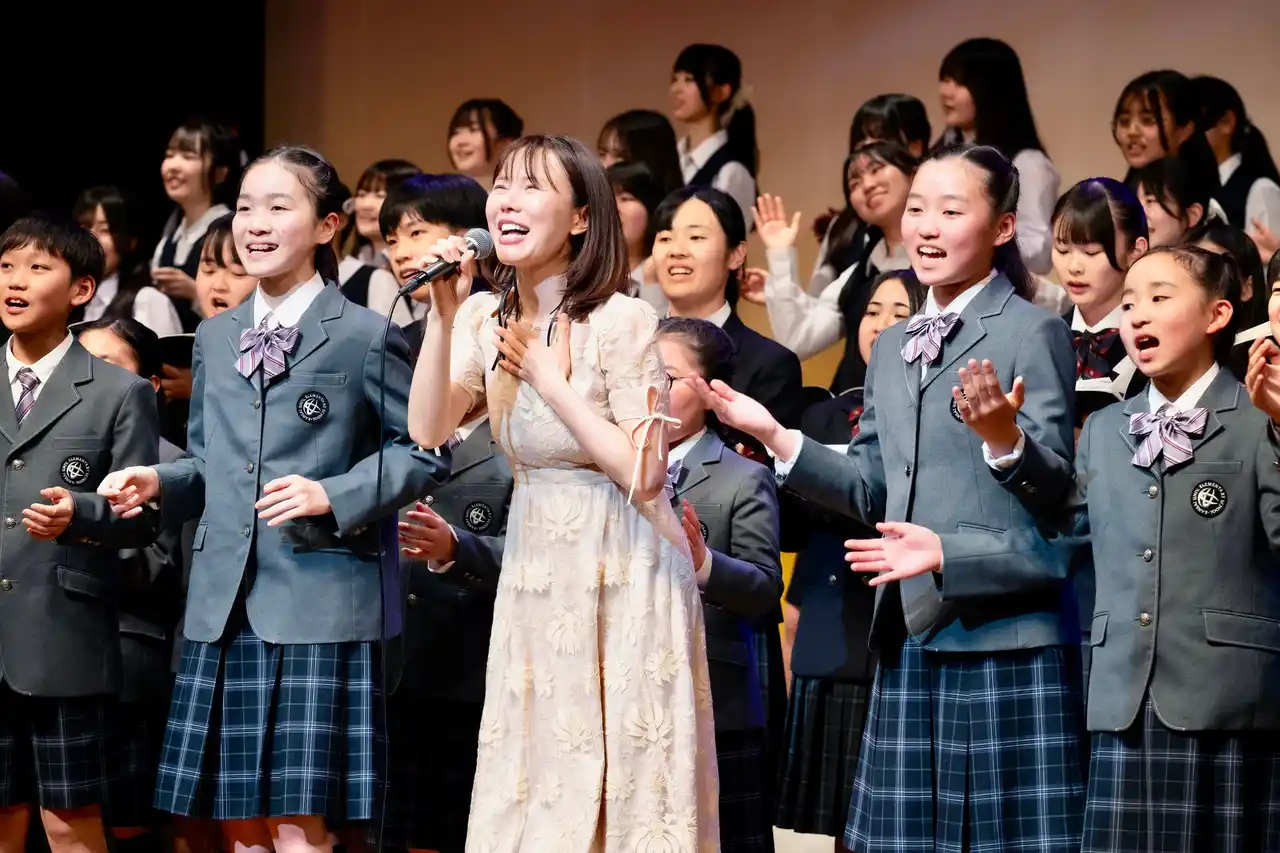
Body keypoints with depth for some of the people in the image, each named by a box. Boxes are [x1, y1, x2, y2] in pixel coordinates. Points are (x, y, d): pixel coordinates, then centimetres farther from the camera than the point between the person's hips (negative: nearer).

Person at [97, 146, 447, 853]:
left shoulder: (366, 336, -2)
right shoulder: (214, 339, 15)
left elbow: (422, 449, -2)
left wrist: (333, 496, -14)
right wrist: (157, 483, 3)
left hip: (318, 607, -6)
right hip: (224, 609, 6)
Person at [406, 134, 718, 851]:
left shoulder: (621, 321, -15)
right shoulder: (486, 319, 2)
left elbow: (643, 474, -18)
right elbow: (429, 431, -8)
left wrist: (546, 377, -17)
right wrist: (444, 316, -16)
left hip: (625, 569, -5)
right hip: (537, 565, 5)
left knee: (628, 777, 1)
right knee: (536, 778, 8)